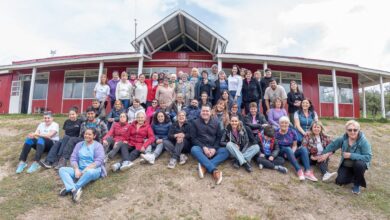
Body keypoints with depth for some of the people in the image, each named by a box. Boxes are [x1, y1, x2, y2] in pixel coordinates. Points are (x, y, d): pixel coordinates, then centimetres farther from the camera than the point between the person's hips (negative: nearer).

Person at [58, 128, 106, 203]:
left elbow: (98, 161, -12)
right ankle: (75, 190, -35)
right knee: (62, 169, -15)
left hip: (94, 170, -5)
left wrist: (85, 170, -20)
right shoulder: (79, 144, 14)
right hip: (79, 170, 6)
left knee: (89, 172, -39)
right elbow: (73, 158, 6)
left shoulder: (98, 145, -1)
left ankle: (69, 188, -26)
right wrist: (76, 169, -12)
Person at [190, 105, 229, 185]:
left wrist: (214, 148, -11)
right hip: (201, 147, -2)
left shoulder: (216, 122, 9)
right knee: (194, 149, -35)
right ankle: (214, 170, -46)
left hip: (213, 149, 2)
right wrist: (203, 147, -14)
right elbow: (193, 138, 0)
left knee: (225, 151, -25)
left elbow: (219, 137, 6)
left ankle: (204, 166, -36)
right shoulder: (195, 122, 4)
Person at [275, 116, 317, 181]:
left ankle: (308, 172, -39)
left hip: (291, 152, 3)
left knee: (303, 149, -24)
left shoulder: (292, 132, 0)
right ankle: (299, 171, -43)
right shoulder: (276, 133, -6)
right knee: (288, 149, -35)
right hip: (281, 153, -3)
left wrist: (292, 152, -17)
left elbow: (295, 145, 3)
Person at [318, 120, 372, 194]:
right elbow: (332, 145, 6)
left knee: (359, 164, -37)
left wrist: (351, 155, -34)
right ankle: (353, 176, 22)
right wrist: (325, 154, 10)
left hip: (358, 165, -3)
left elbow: (368, 157, -29)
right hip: (346, 166, 3)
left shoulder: (363, 141, -22)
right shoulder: (343, 138, -10)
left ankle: (357, 184, -8)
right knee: (340, 181, -13)